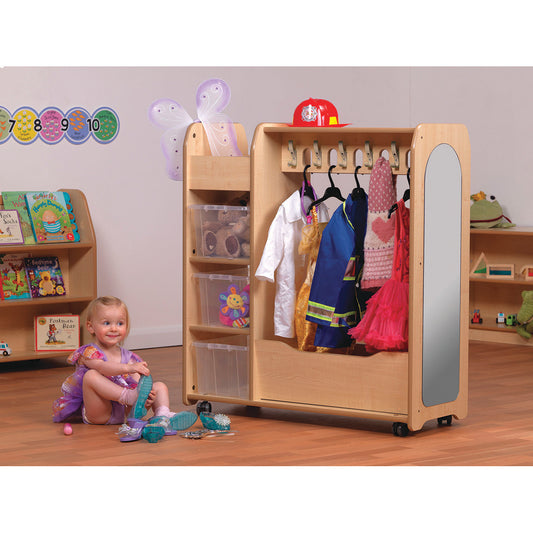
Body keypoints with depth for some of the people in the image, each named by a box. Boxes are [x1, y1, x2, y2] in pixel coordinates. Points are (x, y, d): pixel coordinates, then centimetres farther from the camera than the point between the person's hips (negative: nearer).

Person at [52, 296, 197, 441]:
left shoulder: (129, 357, 15)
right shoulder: (88, 352, -1)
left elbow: (138, 382, 0)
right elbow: (102, 367, -24)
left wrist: (148, 394, -26)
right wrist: (129, 368, -42)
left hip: (125, 411, 5)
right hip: (99, 412, -5)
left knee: (160, 386, 1)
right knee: (91, 376, -29)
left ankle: (163, 416, -33)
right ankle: (132, 397, -44)